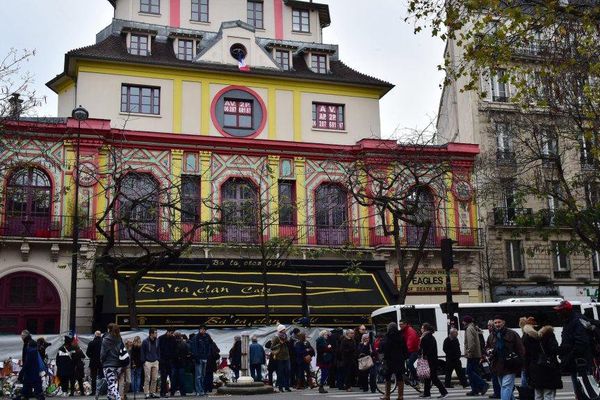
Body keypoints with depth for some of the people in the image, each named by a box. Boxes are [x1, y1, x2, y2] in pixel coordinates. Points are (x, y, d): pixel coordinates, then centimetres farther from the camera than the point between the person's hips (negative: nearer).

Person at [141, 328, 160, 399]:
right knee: (147, 378, -3)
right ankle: (147, 393, 1)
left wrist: (158, 359, 9)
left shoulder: (157, 341, 7)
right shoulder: (145, 341, -6)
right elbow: (142, 352, -3)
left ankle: (153, 392, 12)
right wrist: (143, 361, -7)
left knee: (154, 378, 4)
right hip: (147, 362, -4)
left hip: (155, 362, 4)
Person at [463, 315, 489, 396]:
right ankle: (475, 390, 12)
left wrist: (469, 353, -22)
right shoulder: (474, 328, 19)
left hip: (472, 355, -10)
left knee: (470, 371, -9)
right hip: (477, 354, 10)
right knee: (474, 372, 11)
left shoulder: (469, 329, -12)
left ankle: (483, 385, -15)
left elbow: (471, 342, -23)